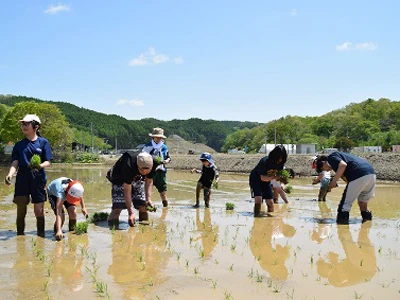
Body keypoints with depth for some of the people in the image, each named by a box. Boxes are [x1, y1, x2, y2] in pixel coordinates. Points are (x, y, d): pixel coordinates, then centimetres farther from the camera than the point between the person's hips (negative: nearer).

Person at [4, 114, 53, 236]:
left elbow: (48, 162, -1)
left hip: (38, 180, -2)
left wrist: (40, 165, -24)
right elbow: (15, 163, 3)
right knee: (21, 210, 1)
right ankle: (20, 234, 13)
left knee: (39, 211, 2)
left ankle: (41, 233, 17)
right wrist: (10, 175, -17)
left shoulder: (43, 142, 4)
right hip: (22, 180, 2)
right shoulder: (19, 145, 11)